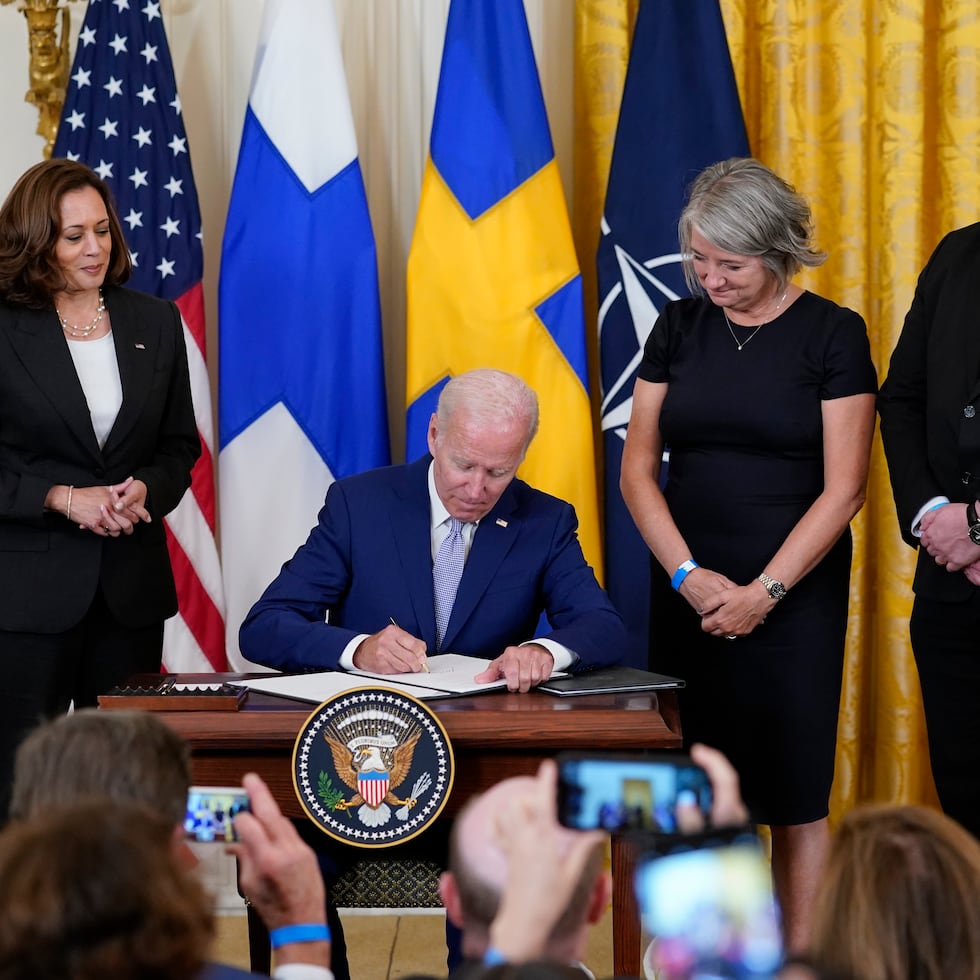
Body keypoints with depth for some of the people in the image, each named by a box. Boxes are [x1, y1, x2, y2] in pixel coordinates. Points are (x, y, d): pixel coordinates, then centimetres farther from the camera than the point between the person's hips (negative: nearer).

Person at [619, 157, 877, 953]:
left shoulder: (833, 334, -4)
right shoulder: (679, 328, 7)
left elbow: (843, 489, -7)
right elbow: (638, 468, 6)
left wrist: (762, 593, -12)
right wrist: (689, 576, -6)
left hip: (793, 595, -3)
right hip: (689, 592, 3)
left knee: (794, 791, 0)